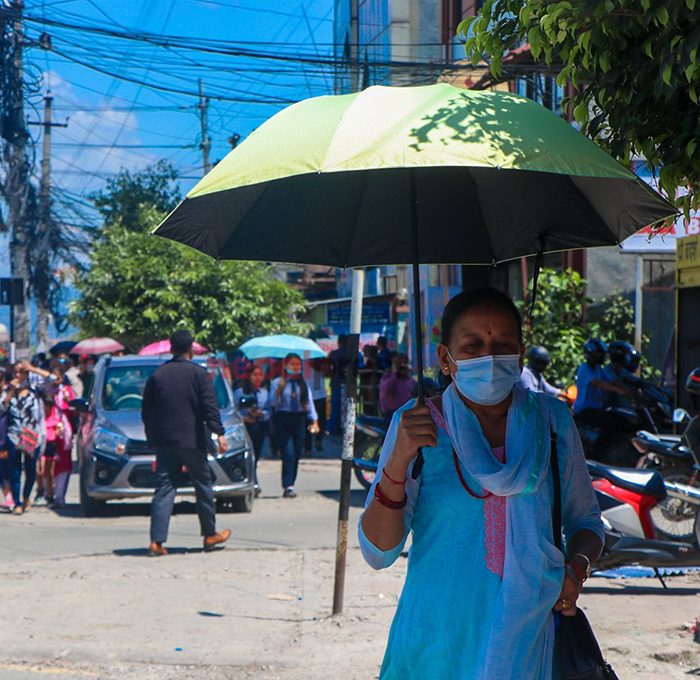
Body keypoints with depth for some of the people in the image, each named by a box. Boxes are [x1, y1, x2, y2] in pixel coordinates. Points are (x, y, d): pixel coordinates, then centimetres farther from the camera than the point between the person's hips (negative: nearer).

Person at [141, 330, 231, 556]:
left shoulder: (157, 375, 7)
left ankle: (157, 541, -9)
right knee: (203, 485, 12)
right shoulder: (199, 374, -4)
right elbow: (210, 407, -11)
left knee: (164, 488, 1)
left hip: (164, 441, 3)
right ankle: (210, 535, 21)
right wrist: (219, 433, -10)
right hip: (191, 440, -3)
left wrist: (152, 439, 19)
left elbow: (146, 410, 11)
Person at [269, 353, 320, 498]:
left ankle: (289, 486, 14)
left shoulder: (303, 384, 12)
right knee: (288, 453, -14)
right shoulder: (278, 382, 2)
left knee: (296, 454, 4)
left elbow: (309, 403, 10)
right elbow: (273, 403, -6)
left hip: (299, 419, 4)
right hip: (283, 419, -4)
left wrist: (314, 421, 1)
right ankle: (288, 486, -18)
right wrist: (279, 389, -20)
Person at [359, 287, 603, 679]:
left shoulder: (552, 421, 0)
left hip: (526, 642, 2)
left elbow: (585, 520, 12)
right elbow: (379, 553, -11)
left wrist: (576, 568, -9)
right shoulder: (417, 424, -7)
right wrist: (399, 462, -24)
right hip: (437, 643, -2)